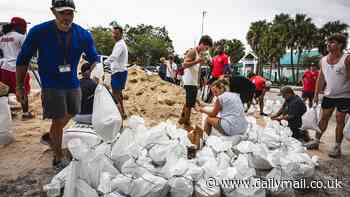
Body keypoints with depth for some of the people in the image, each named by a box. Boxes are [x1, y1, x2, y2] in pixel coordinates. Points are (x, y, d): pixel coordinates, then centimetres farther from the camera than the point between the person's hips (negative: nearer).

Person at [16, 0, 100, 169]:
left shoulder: (83, 35, -8)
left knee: (70, 114, 20)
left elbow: (94, 59, 0)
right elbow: (23, 59, -4)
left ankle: (50, 137, 49)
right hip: (51, 85, -4)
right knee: (58, 120, -3)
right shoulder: (38, 32, -14)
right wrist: (19, 86, -2)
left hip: (73, 84, 5)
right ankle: (58, 159, 15)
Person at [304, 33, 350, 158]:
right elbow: (320, 79, 9)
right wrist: (316, 94, 5)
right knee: (323, 118, 10)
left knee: (340, 120, 2)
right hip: (328, 95, 4)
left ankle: (337, 146, 13)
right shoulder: (323, 61, 3)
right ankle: (316, 141, 20)